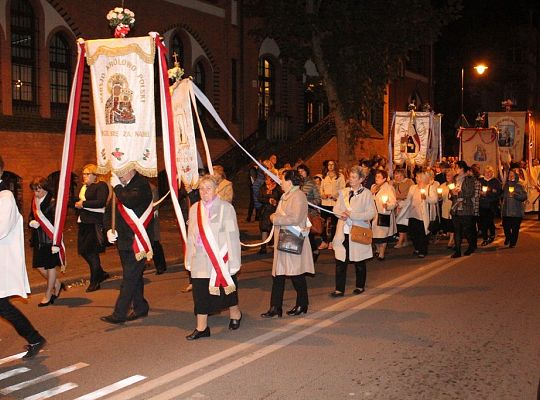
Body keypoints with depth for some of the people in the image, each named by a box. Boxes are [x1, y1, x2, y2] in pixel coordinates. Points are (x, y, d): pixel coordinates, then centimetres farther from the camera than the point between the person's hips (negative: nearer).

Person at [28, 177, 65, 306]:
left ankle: (48, 295, 16)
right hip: (38, 239, 8)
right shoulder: (34, 202, 10)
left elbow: (55, 223, -17)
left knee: (50, 266, 4)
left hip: (50, 239, -8)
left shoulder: (53, 203, -14)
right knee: (39, 267, 11)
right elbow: (31, 217, 16)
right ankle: (57, 284, 32)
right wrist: (32, 222, -6)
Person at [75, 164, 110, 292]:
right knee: (82, 250, 8)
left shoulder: (101, 185, -8)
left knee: (91, 251, -5)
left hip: (95, 223, -9)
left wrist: (84, 204, -16)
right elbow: (79, 202, 29)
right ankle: (101, 274, 25)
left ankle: (94, 281, 8)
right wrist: (77, 204, 9)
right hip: (83, 222, 9)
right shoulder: (83, 187, 20)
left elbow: (101, 202, -20)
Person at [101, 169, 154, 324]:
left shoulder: (141, 184, -13)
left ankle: (119, 314, -6)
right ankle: (140, 308, 26)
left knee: (130, 277, -7)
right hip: (124, 240, 9)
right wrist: (109, 229, 5)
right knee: (134, 276, 16)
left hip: (137, 240, -9)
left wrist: (117, 187, -18)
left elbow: (130, 202, -32)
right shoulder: (121, 187, 11)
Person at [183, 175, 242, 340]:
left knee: (226, 290, 10)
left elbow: (232, 235, -8)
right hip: (201, 260, 4)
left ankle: (235, 314, 36)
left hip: (221, 259, -4)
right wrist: (189, 260, 10)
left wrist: (233, 262, -11)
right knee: (200, 293, 3)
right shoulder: (194, 209, 8)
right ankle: (201, 328, 11)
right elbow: (191, 236, 12)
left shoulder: (226, 208, -7)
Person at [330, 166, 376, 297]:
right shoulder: (343, 192, 11)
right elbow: (336, 208, 12)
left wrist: (352, 215, -19)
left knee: (359, 262, 11)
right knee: (340, 261, 0)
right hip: (343, 232, 4)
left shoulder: (367, 194, -5)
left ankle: (360, 286, 28)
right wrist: (341, 214, -11)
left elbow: (372, 213, -13)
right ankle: (339, 289, 6)